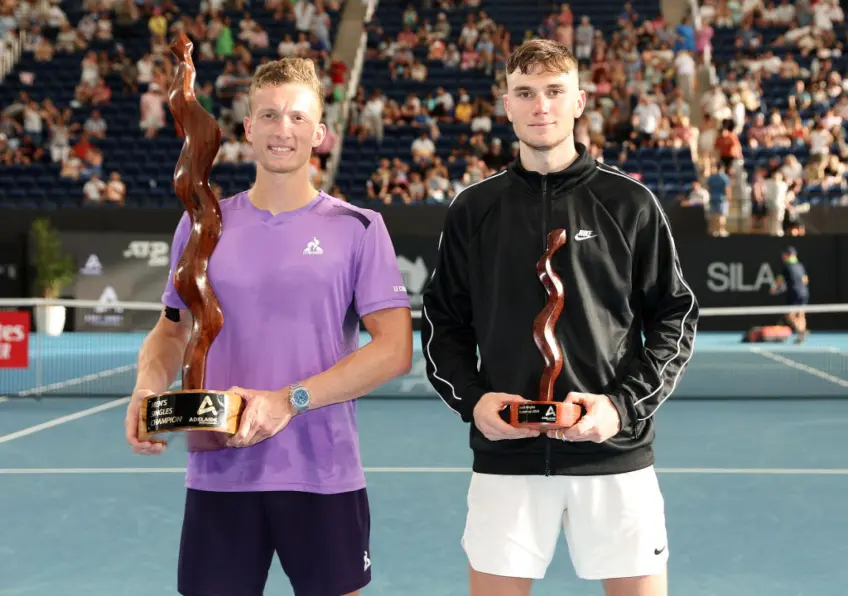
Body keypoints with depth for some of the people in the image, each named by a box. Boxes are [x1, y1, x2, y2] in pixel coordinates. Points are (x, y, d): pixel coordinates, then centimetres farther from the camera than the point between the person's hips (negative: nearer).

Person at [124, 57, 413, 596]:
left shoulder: (358, 228, -1)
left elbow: (395, 349, -8)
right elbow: (173, 329, 16)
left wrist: (290, 400, -17)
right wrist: (147, 389, -6)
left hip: (325, 479, -2)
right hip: (217, 476, 2)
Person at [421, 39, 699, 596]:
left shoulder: (629, 202, 1)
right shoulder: (473, 209, 6)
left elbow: (676, 317, 2)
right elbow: (444, 322, 10)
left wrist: (624, 405, -10)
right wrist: (471, 398, -6)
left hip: (615, 453, -1)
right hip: (506, 456, 1)